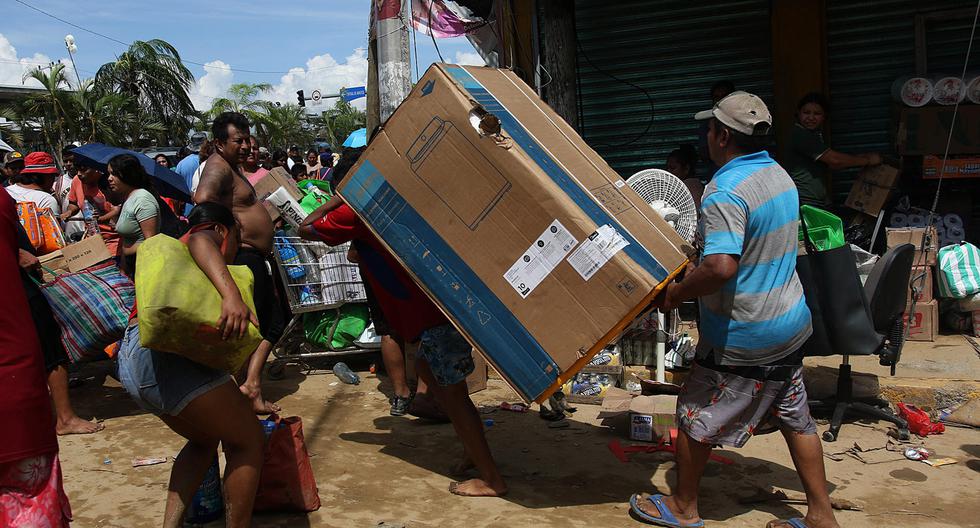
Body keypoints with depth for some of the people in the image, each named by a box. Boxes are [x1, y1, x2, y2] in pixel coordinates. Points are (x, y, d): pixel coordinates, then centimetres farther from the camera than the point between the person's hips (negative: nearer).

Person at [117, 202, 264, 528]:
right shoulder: (207, 236, 7)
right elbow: (199, 240, -20)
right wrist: (232, 294, -36)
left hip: (131, 357, 10)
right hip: (166, 356, -10)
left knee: (205, 439, 25)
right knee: (248, 440, -1)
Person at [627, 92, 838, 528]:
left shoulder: (726, 192, -24)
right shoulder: (779, 176, 6)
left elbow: (721, 267, -35)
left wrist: (676, 292, -18)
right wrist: (698, 268, 18)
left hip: (743, 339, -9)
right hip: (790, 325, 9)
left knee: (695, 419, 9)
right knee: (796, 419, 18)